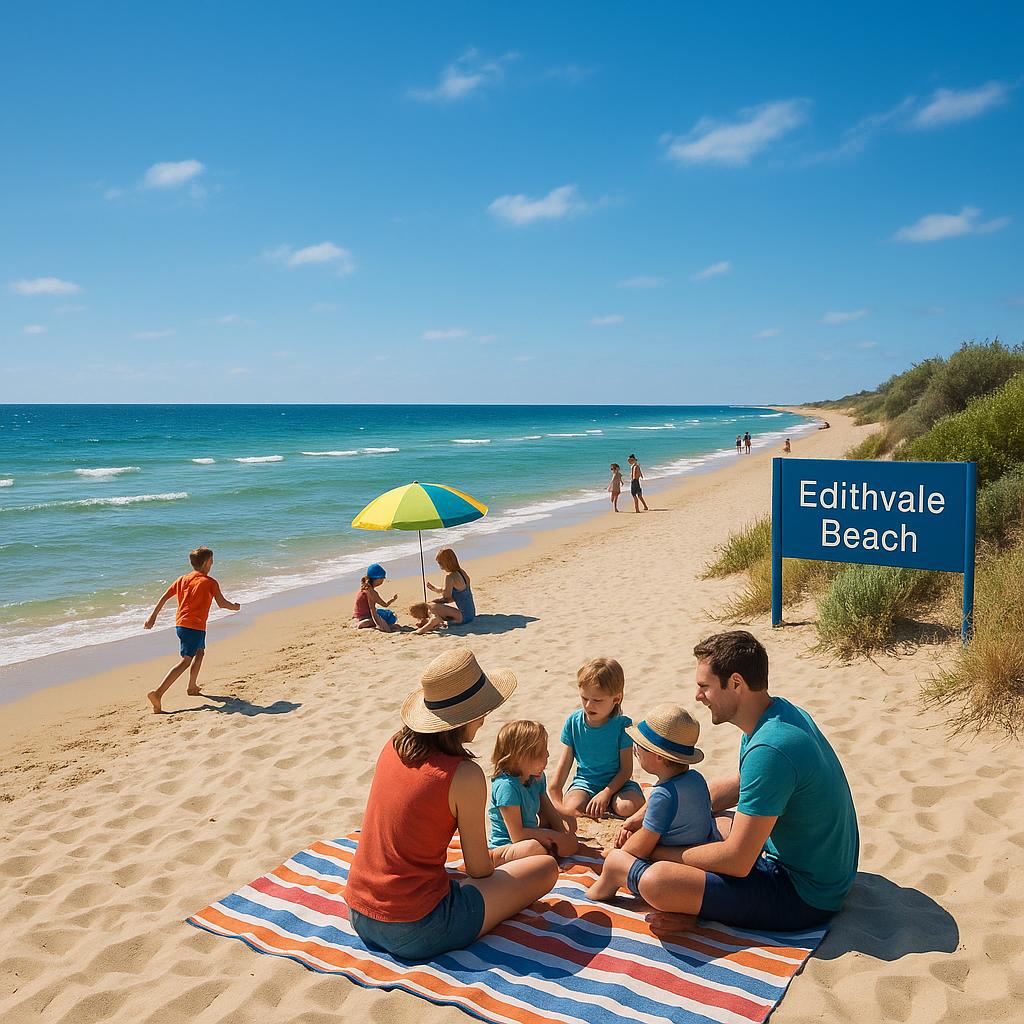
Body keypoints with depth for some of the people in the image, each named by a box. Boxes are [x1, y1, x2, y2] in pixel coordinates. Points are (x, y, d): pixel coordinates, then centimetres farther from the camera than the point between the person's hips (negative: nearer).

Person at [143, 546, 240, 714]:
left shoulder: (182, 579, 12)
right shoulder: (210, 582, -4)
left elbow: (164, 597, 9)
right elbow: (222, 603, -8)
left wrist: (153, 617, 14)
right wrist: (234, 606, 12)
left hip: (180, 624, 8)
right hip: (195, 626, -8)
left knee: (200, 651, 28)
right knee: (185, 661, -10)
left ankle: (192, 687, 35)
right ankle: (157, 693, -24)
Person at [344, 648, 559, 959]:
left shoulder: (393, 747, 1)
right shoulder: (465, 775, -18)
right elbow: (479, 870, -7)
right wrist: (498, 856, 17)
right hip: (415, 935, -7)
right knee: (545, 865, 2)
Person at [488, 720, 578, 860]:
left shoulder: (536, 778, 2)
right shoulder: (506, 786, -26)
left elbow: (549, 814, 12)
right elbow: (517, 835, -27)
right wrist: (554, 835, -19)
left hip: (529, 836, 9)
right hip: (506, 847, -9)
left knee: (569, 822, 16)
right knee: (532, 847, -40)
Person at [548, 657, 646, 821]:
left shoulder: (622, 725, -13)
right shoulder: (573, 722, -5)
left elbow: (626, 769, -10)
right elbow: (564, 764, 2)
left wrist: (606, 793, -22)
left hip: (616, 783, -1)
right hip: (584, 783, 1)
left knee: (629, 806, -31)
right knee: (573, 808, -30)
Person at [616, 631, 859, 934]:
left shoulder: (769, 750, -30)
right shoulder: (780, 712, 2)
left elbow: (736, 861, -26)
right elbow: (733, 787, 18)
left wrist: (661, 855, -9)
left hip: (805, 897, -10)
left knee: (655, 881, -27)